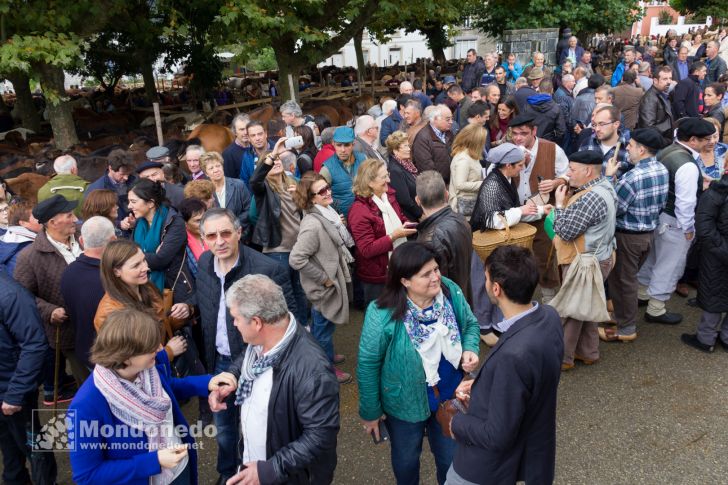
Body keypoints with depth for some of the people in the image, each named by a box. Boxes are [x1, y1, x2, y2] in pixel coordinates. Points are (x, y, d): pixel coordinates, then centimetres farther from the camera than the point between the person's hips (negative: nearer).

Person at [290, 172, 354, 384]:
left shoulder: (327, 212, -2)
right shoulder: (313, 224, -30)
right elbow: (296, 259, -33)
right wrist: (324, 278, -22)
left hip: (331, 279, 8)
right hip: (324, 286, -8)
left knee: (321, 324, 27)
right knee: (324, 325, 12)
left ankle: (325, 355, 47)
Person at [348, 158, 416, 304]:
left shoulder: (388, 195, 2)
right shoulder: (359, 211, -22)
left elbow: (400, 218, 20)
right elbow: (367, 249, -23)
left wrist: (407, 226, -2)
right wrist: (393, 236, -27)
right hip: (376, 276, -7)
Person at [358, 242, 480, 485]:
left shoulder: (451, 291, -19)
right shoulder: (382, 314, -31)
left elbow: (470, 324, 1)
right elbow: (368, 365, -18)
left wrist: (470, 350, -20)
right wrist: (371, 412, -8)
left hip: (449, 395, 3)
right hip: (406, 404, -3)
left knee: (450, 456, 25)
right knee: (406, 458, 26)